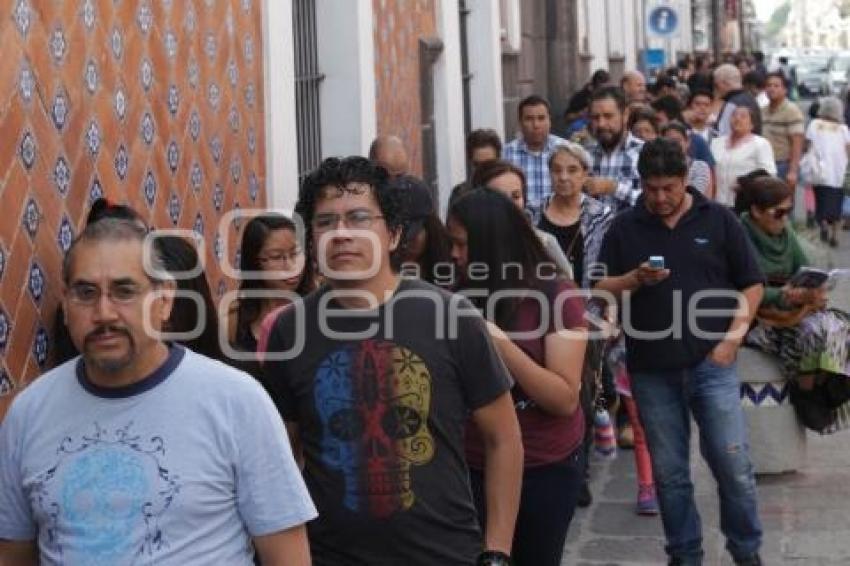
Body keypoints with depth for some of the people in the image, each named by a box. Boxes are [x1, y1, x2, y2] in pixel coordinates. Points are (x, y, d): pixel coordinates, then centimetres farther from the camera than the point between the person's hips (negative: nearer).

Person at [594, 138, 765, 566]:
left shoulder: (718, 221, 3)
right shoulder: (624, 228, 5)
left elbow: (751, 285, 5)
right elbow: (601, 290, 5)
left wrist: (731, 339, -6)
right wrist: (636, 279, -15)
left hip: (711, 364, -1)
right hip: (652, 371, 1)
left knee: (733, 464, -2)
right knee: (669, 473, 8)